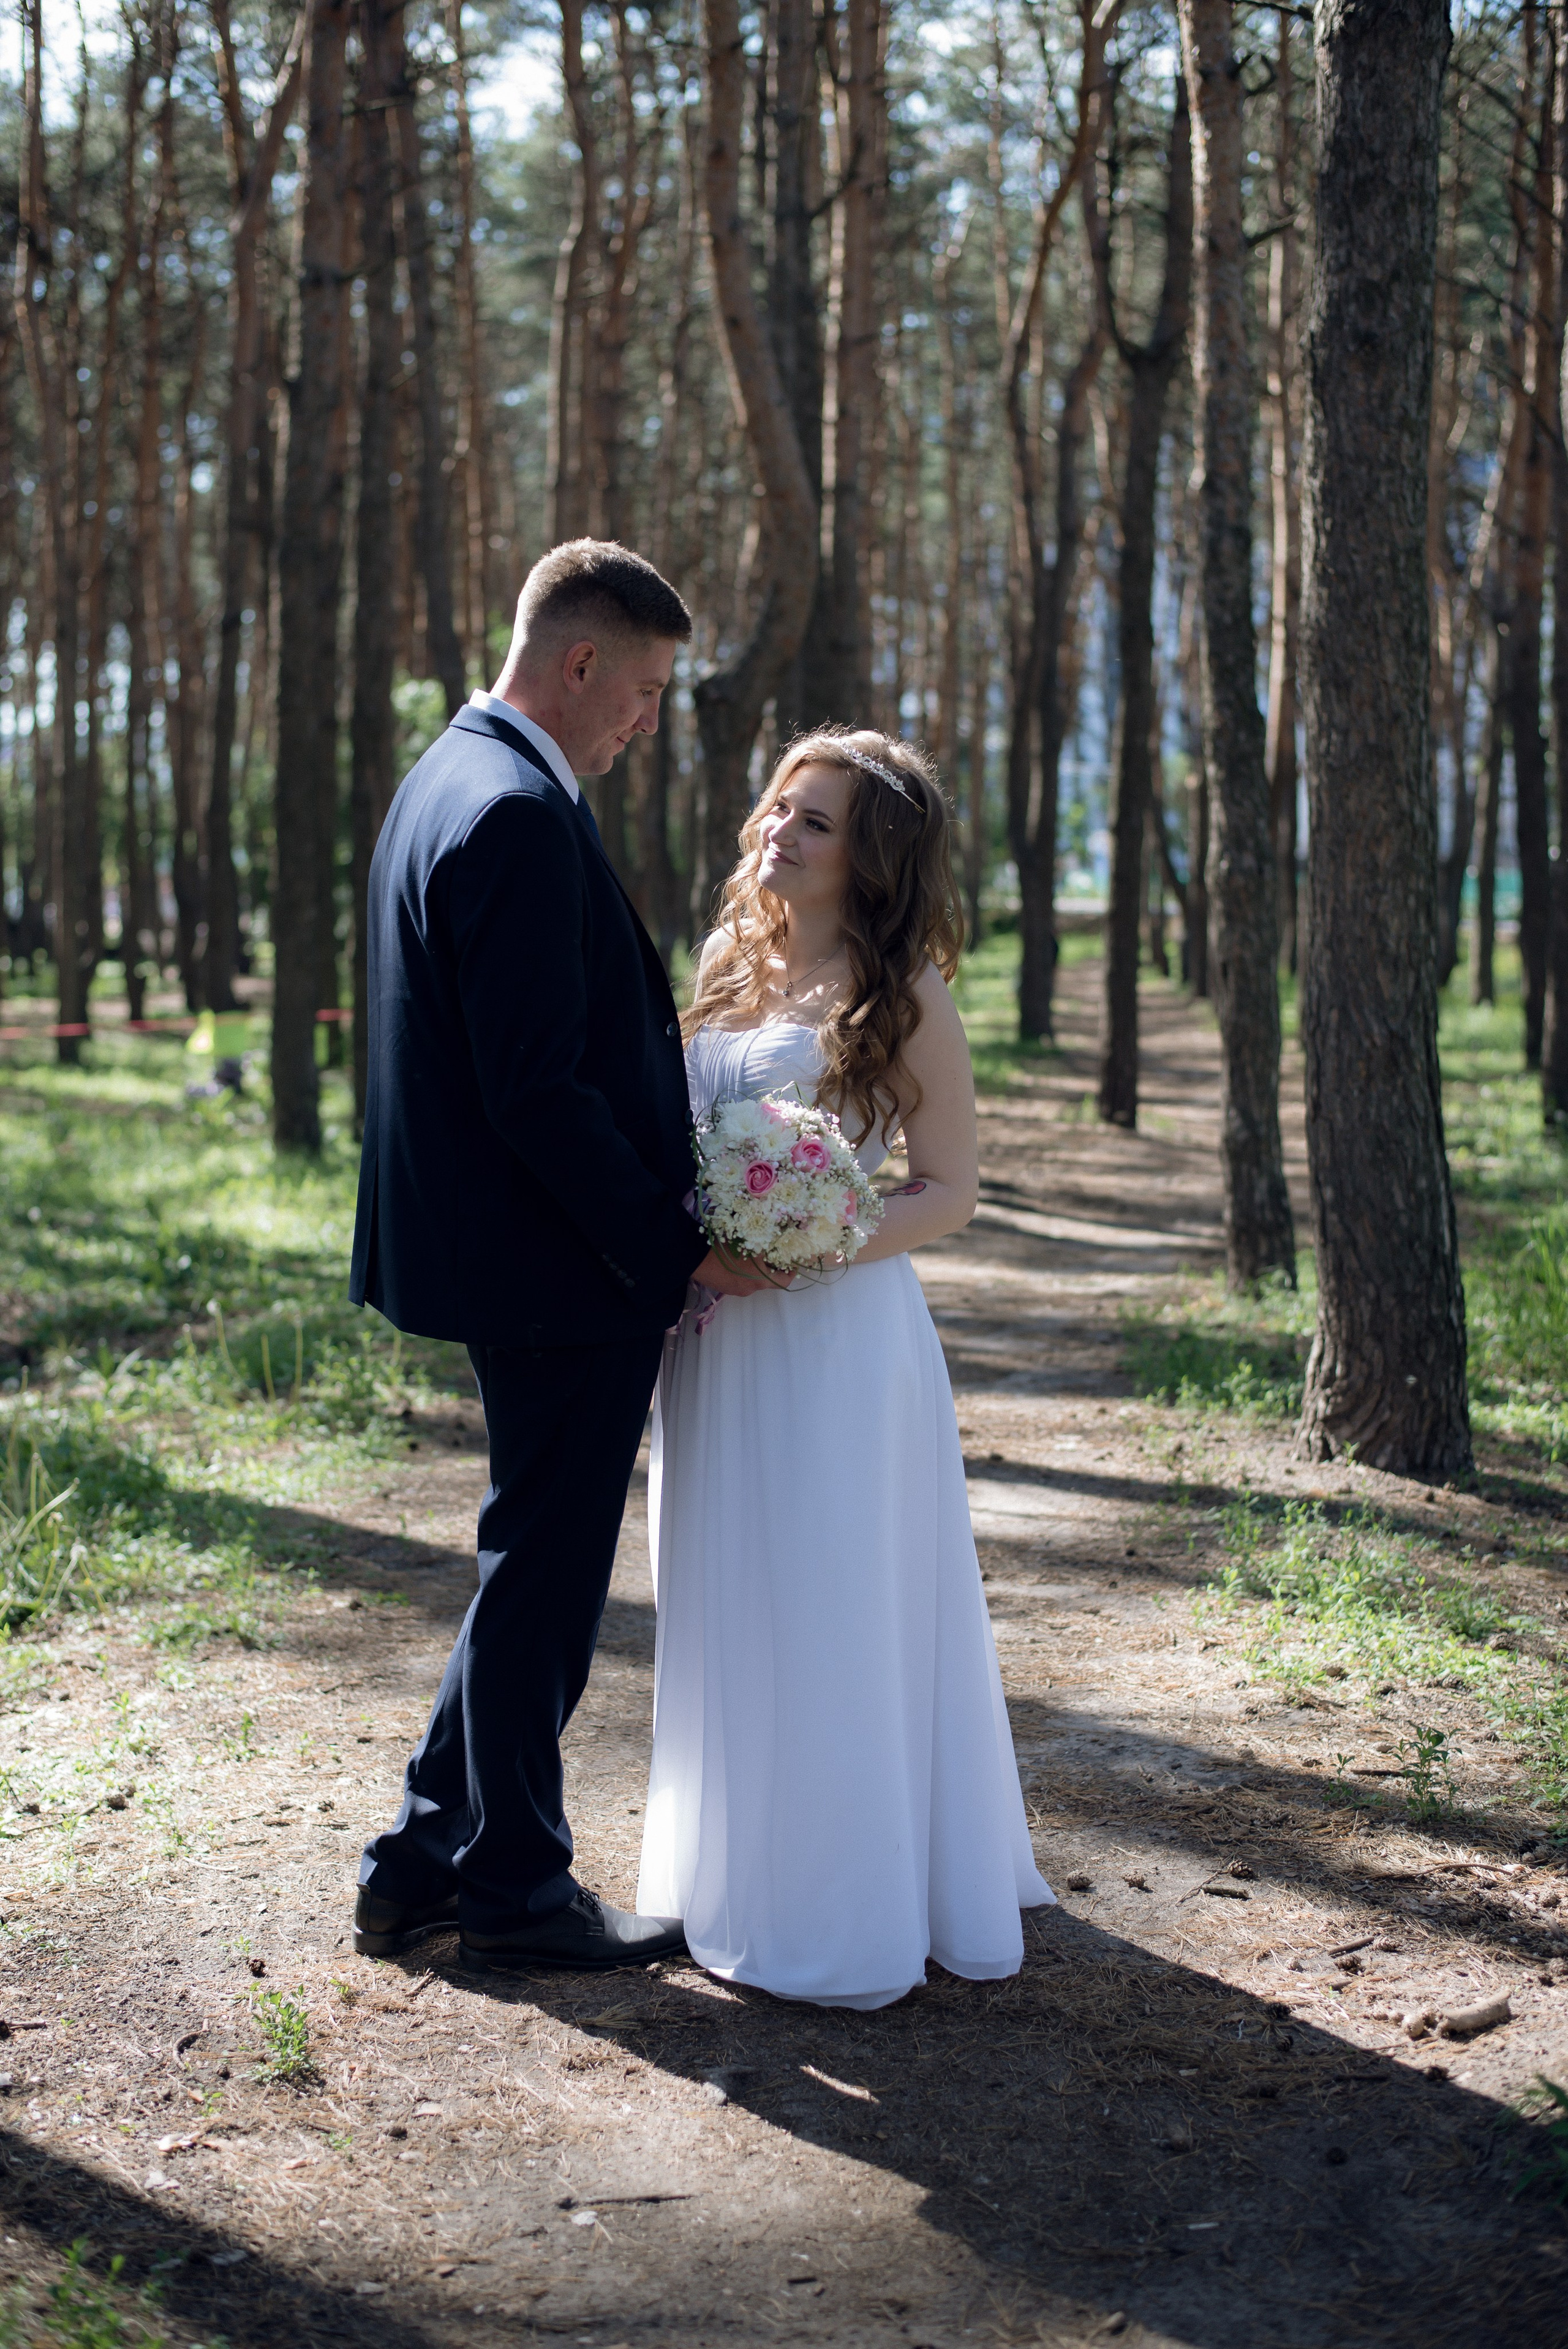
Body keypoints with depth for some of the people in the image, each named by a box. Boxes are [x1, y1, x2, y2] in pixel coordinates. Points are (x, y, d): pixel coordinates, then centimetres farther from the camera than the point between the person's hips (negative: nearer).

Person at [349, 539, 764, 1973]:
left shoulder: (450, 780, 13)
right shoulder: (521, 818, -21)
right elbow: (538, 1090, -25)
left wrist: (658, 1228, 17)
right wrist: (672, 1250, -17)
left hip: (510, 1254, 11)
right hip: (561, 1274, -11)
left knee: (539, 1570, 19)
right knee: (548, 1574, 3)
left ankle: (422, 1866, 26)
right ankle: (517, 1888, 18)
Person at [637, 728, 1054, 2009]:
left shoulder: (902, 994, -6)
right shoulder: (734, 969, 12)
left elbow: (949, 1192, -7)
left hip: (838, 1338, -6)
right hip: (715, 1341, 6)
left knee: (837, 1608, -1)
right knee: (732, 1605, 13)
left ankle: (852, 1904, 11)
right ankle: (749, 1870, 27)